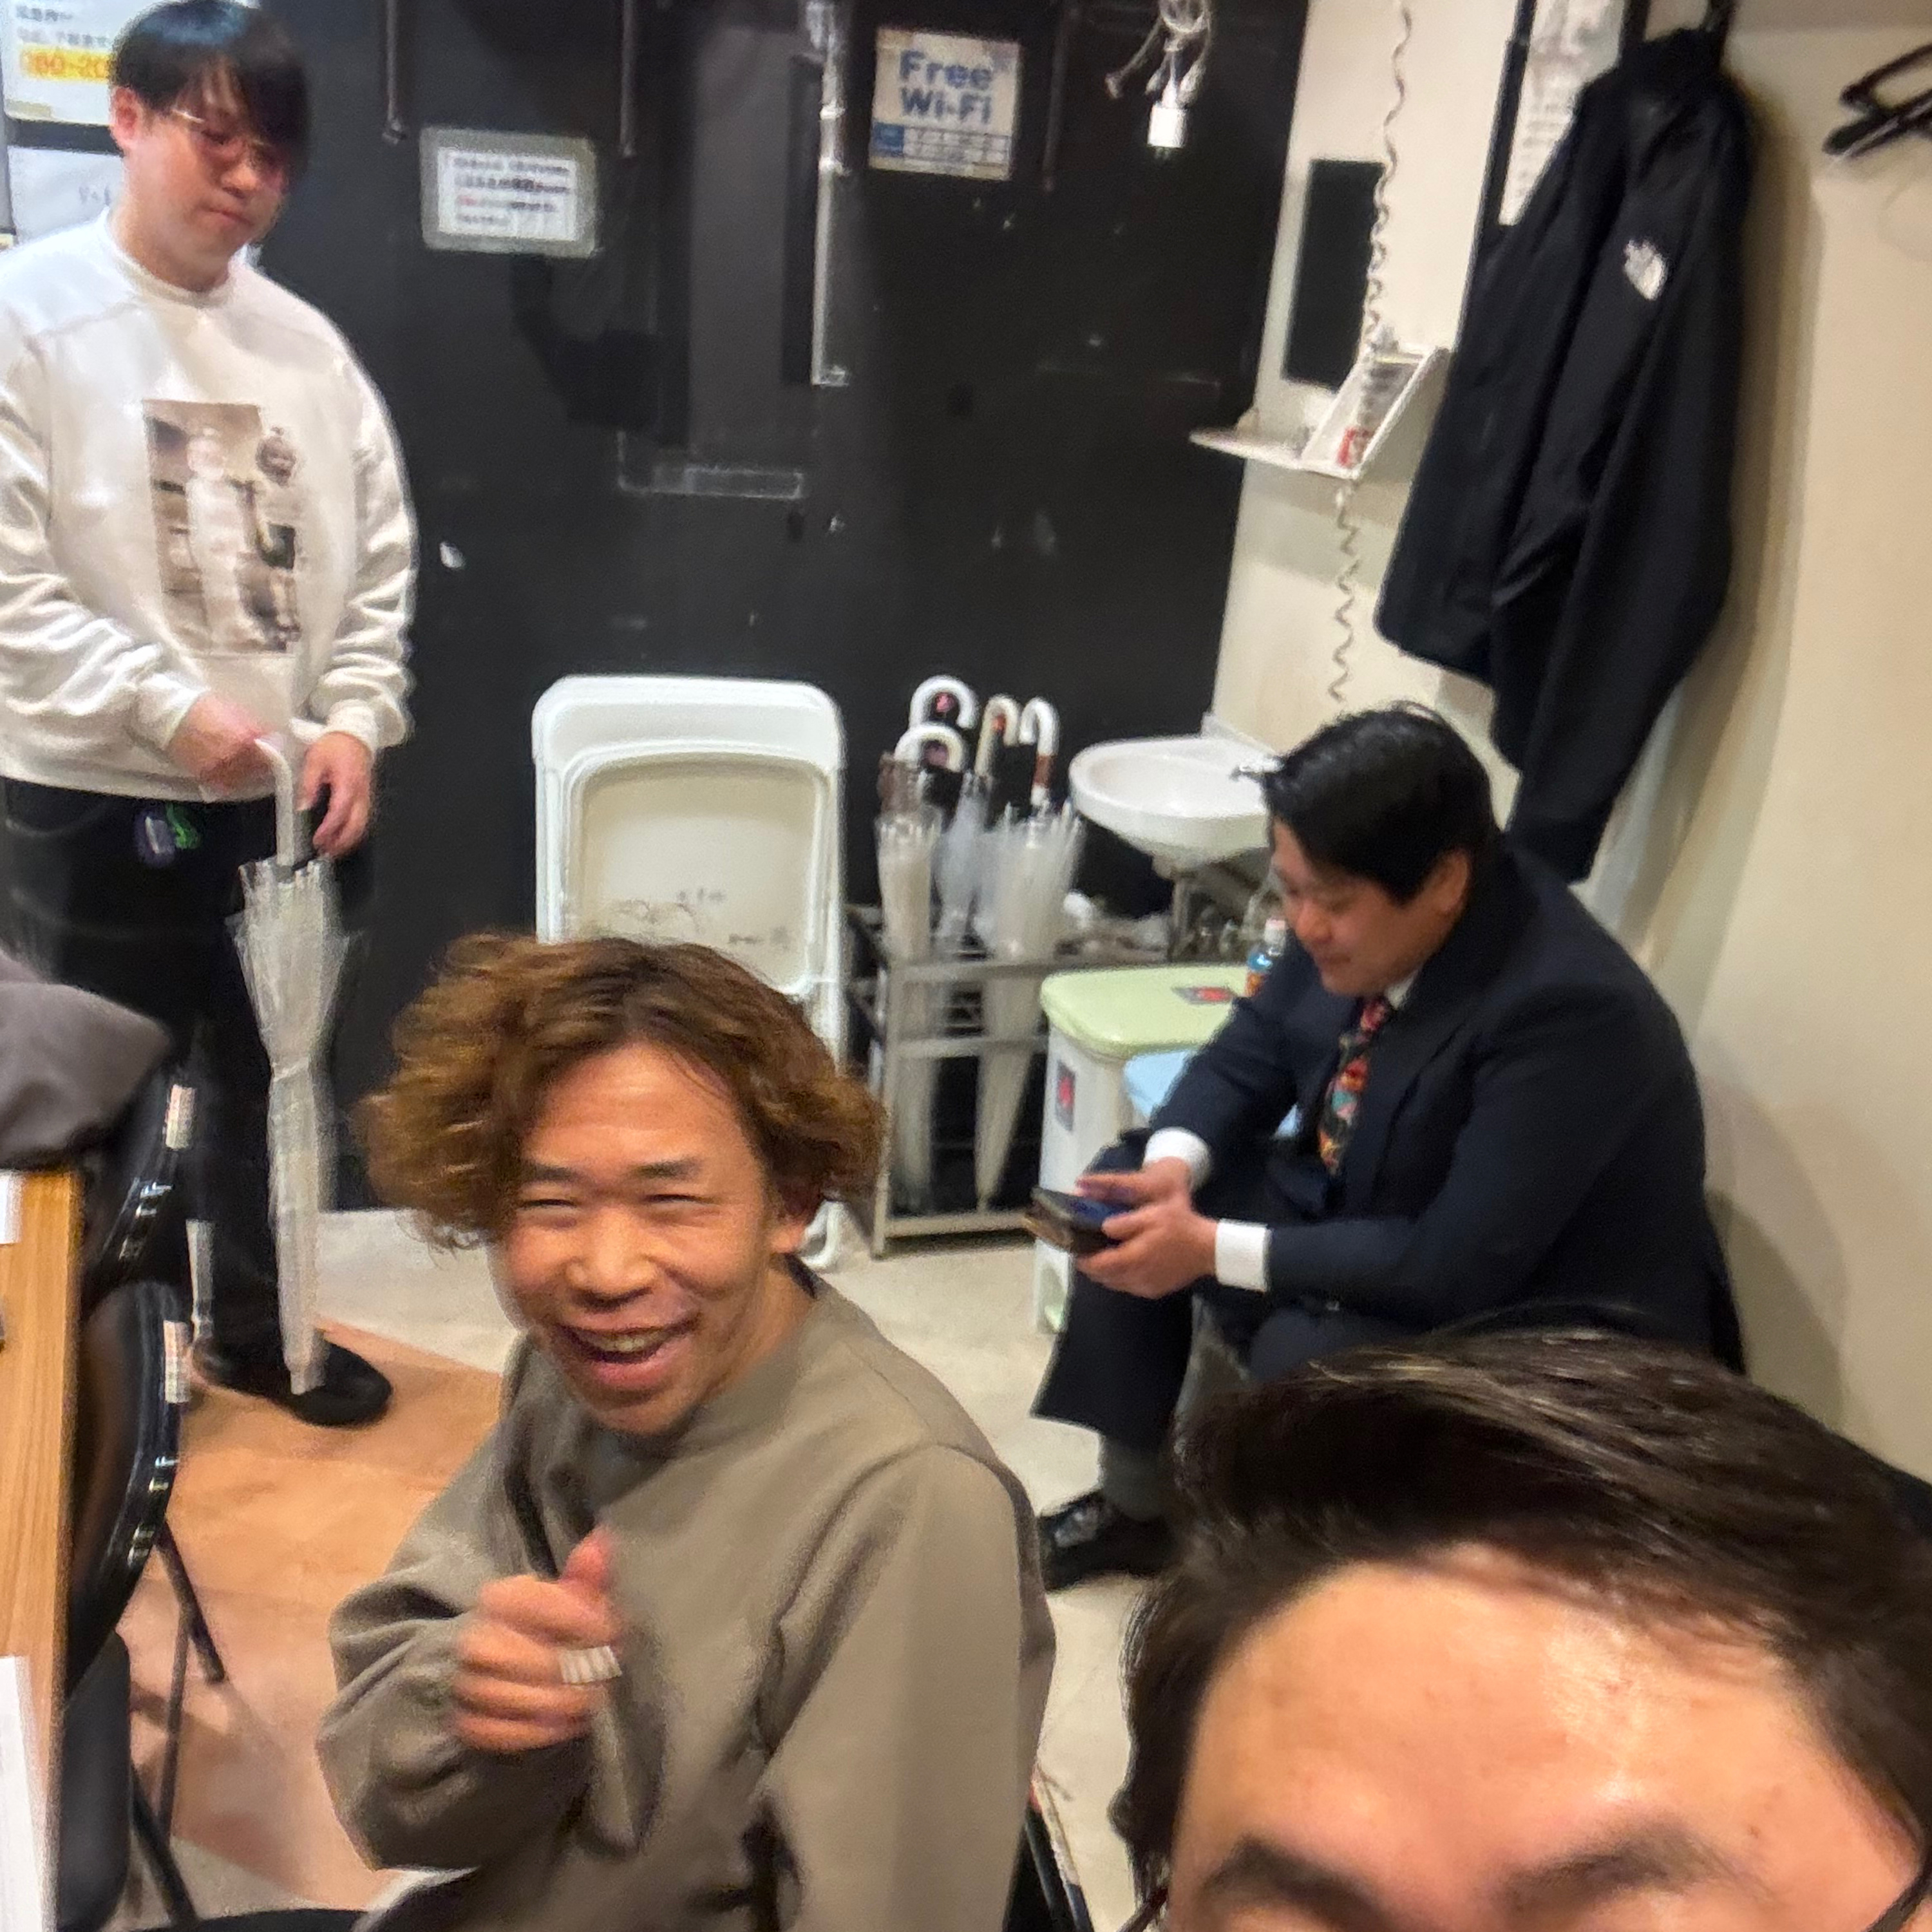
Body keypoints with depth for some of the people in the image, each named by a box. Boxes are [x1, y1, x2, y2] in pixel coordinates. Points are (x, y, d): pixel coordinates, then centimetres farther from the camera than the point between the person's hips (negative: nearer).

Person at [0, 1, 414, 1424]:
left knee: (275, 1082, 18)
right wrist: (171, 710, -21)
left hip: (290, 803, 5)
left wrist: (352, 723, -5)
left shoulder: (304, 343, 6)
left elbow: (378, 558, 8)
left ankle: (259, 1326, 37)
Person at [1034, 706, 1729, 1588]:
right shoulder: (1359, 923, -11)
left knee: (1301, 1359, -32)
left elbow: (1454, 1268, -33)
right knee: (1131, 1199, 0)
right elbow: (1246, 1055, 2)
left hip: (1550, 1332, -8)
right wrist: (1171, 1168, -19)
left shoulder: (1569, 1010, -33)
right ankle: (1133, 1508, 16)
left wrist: (1214, 1250, -31)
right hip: (1369, 1214, 8)